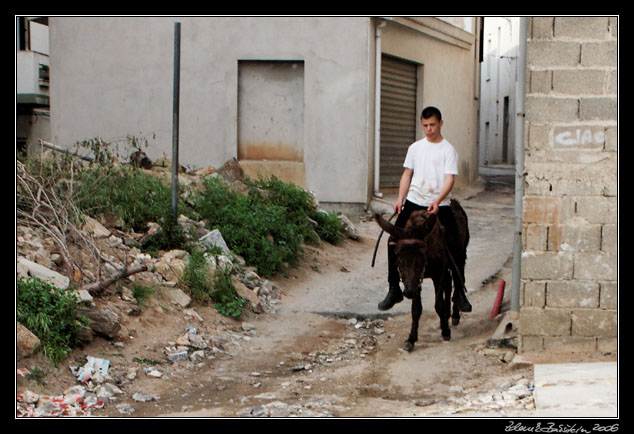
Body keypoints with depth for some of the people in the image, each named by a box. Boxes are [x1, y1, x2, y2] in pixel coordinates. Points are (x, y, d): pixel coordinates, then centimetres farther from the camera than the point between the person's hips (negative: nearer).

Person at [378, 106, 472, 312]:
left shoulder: (448, 150, -2)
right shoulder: (415, 148, 11)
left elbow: (450, 179, -11)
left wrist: (437, 202, -26)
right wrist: (400, 198, 2)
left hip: (439, 206, -3)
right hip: (413, 203, 3)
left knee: (455, 248, -8)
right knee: (393, 242, -7)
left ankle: (459, 292, 10)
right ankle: (394, 289, 5)